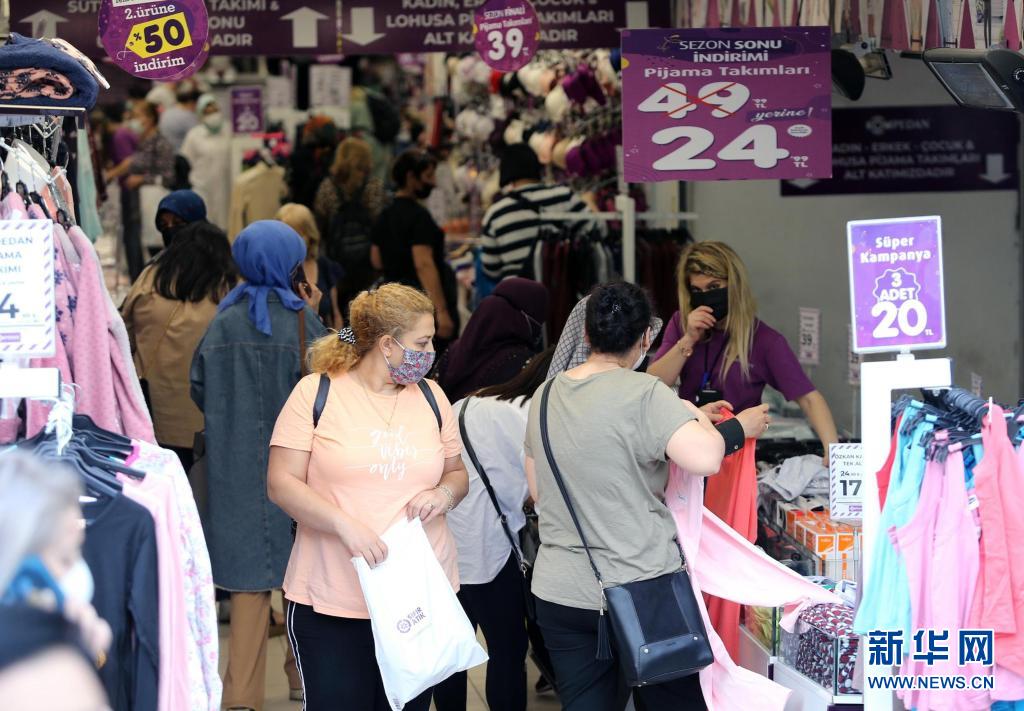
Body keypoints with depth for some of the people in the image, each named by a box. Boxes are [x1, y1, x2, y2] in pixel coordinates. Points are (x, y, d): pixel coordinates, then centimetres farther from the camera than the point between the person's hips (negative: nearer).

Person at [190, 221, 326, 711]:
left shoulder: (224, 321, -1)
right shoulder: (300, 319, -11)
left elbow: (200, 387, 3)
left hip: (236, 462, 2)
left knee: (249, 565, 5)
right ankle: (305, 671, 30)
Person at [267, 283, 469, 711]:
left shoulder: (431, 396, 9)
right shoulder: (317, 392, -4)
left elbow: (457, 472, 18)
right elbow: (282, 483, -8)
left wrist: (445, 493, -6)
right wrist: (344, 523, -21)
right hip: (333, 604, -4)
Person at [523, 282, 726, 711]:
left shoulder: (546, 396, 6)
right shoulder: (643, 394, -15)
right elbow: (705, 459, -25)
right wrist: (700, 419, -5)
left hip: (559, 592, 5)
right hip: (642, 589, -5)